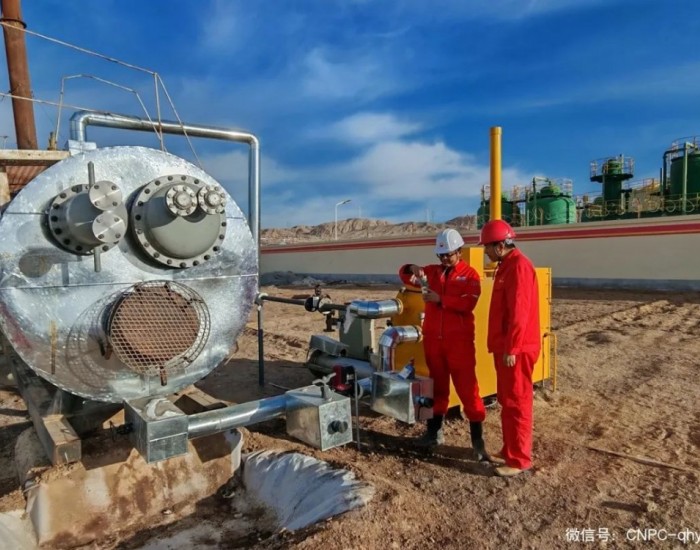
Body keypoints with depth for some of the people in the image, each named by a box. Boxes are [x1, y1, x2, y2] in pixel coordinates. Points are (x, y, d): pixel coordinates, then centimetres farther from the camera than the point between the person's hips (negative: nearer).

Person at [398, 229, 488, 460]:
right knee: (437, 385, 15)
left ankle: (478, 439, 6)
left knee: (467, 387, -3)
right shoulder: (432, 271, 10)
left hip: (459, 340, -5)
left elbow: (468, 303, -17)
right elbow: (404, 275, 13)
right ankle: (435, 431, 27)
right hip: (432, 338, 5)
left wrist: (440, 299, -23)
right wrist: (412, 269, -9)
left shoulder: (470, 274, -3)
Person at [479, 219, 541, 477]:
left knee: (517, 403, 0)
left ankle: (520, 460, 11)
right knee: (507, 401, 16)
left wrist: (512, 349, -21)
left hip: (516, 350, -10)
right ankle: (510, 451, 28)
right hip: (505, 347, 10)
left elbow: (519, 312, -22)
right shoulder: (507, 265, 16)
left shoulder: (519, 266, -16)